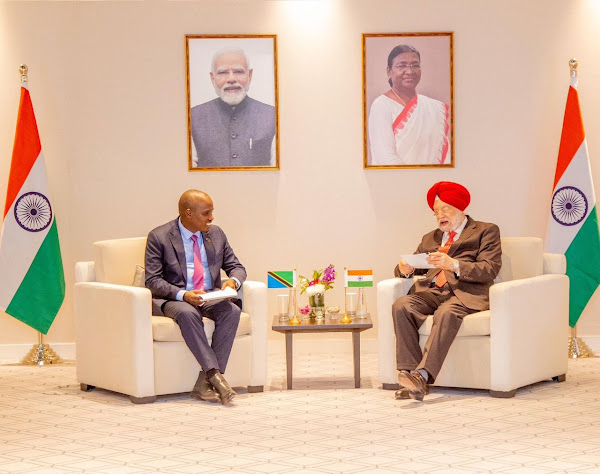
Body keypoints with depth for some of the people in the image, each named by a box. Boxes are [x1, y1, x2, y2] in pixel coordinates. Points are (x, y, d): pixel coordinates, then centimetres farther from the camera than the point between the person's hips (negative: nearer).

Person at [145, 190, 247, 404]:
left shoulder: (216, 234, 10)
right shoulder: (159, 237, -5)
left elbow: (237, 267, 14)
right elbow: (153, 281, -10)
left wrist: (233, 281, -12)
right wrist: (183, 295, -27)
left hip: (210, 297, 4)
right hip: (172, 299, -4)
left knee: (232, 311, -28)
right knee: (187, 313, -38)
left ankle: (204, 382, -30)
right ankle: (215, 375, -37)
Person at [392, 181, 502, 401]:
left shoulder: (486, 231, 14)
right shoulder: (430, 238, 32)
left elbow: (489, 269, -2)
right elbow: (407, 268, 26)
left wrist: (453, 264, -17)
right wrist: (405, 269, 0)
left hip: (465, 292, -5)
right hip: (431, 291, 5)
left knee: (446, 313, -38)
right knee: (401, 305, -27)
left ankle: (422, 375, -47)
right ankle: (409, 374, -33)